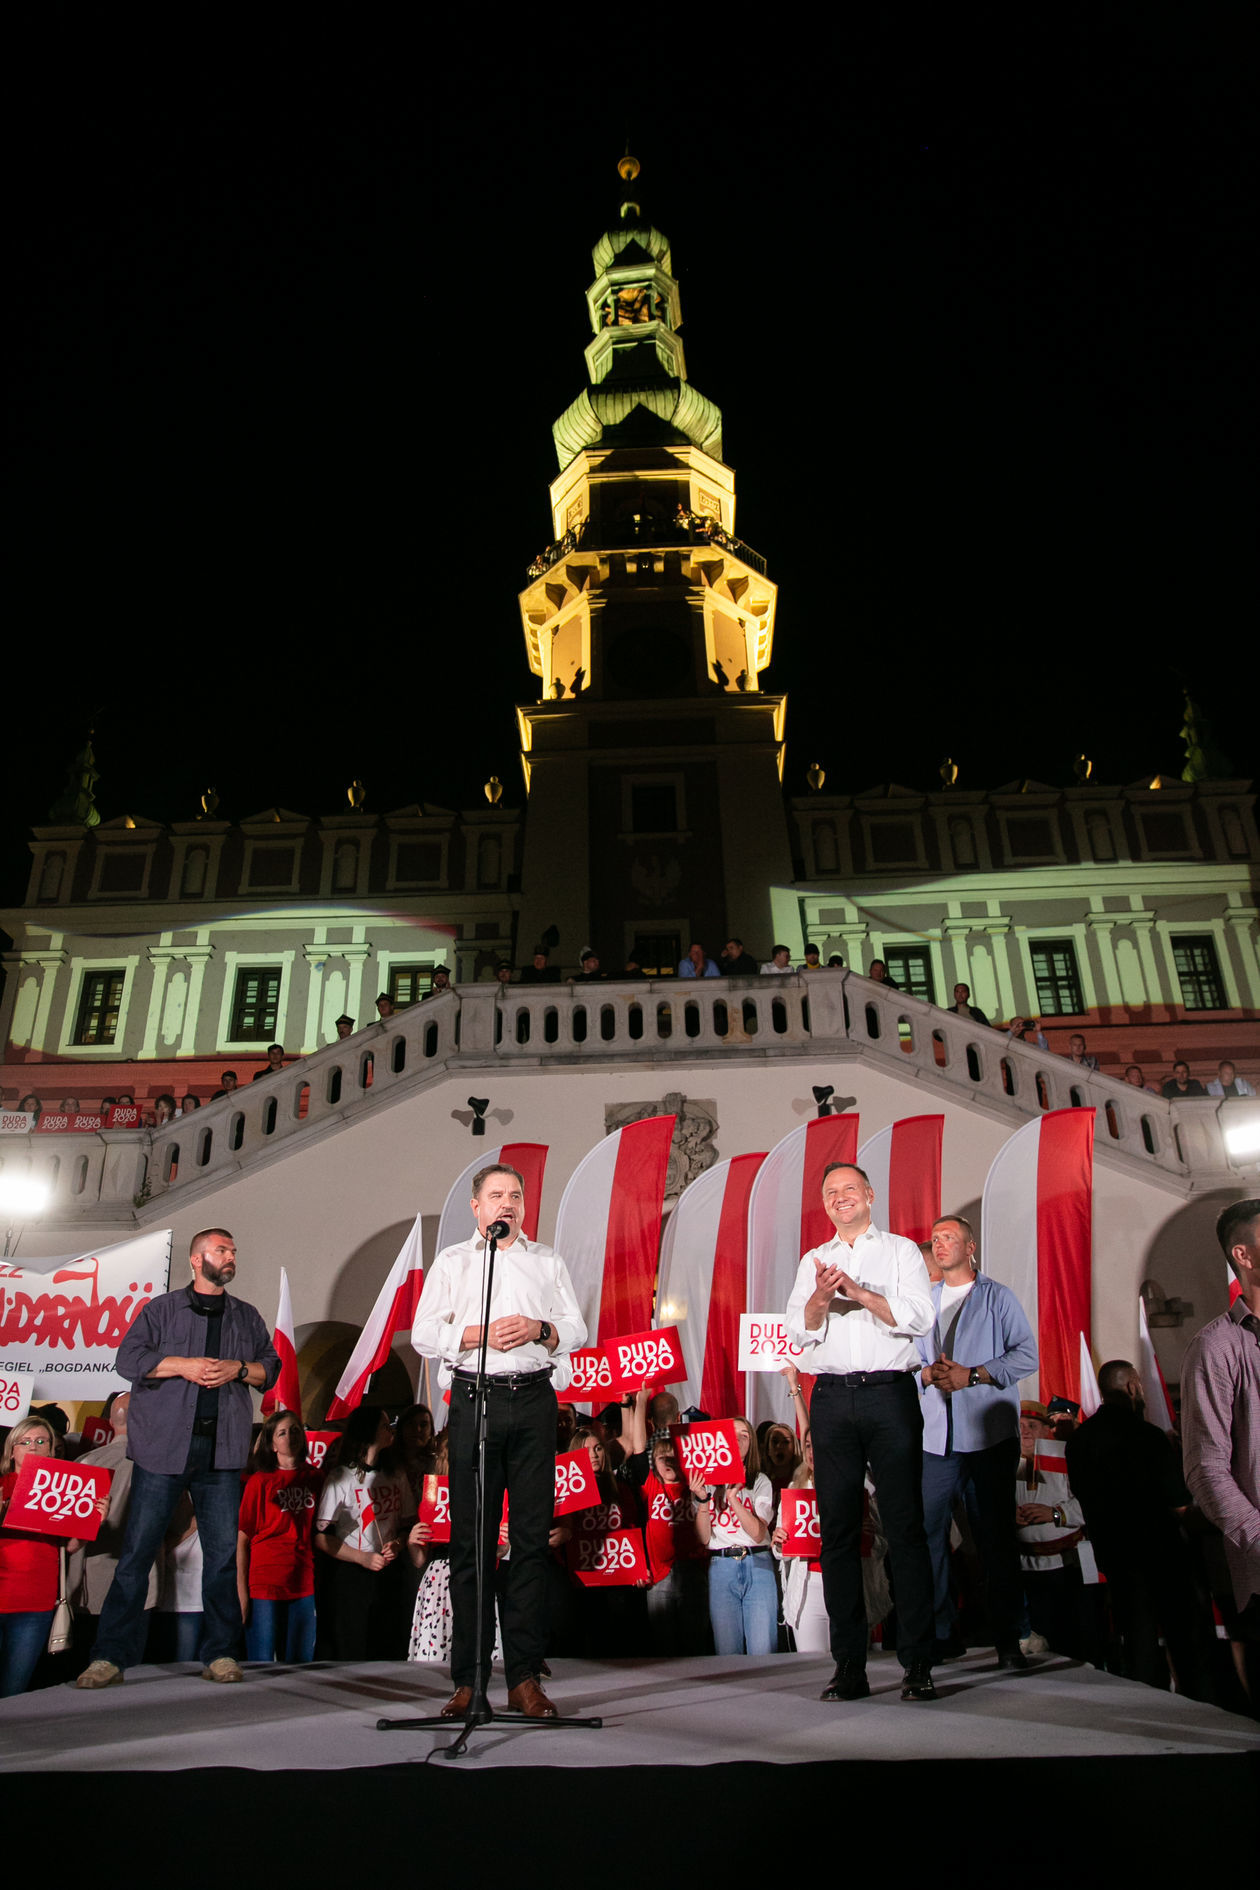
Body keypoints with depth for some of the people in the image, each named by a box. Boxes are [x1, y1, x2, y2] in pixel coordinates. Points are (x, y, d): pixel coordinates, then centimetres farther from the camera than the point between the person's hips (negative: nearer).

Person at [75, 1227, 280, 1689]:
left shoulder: (248, 1317, 19)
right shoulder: (161, 1309, 10)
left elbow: (271, 1369, 14)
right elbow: (128, 1359, 0)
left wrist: (238, 1369, -5)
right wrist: (183, 1365, -11)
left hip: (222, 1451, 2)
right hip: (162, 1447, -2)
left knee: (222, 1551, 1)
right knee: (137, 1551, -2)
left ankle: (221, 1655, 10)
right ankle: (111, 1656, 6)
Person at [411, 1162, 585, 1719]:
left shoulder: (547, 1261, 17)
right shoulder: (450, 1262, 13)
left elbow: (577, 1330, 12)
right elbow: (423, 1335, 4)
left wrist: (539, 1329, -8)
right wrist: (480, 1334, -10)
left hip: (534, 1402, 1)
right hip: (474, 1401, -1)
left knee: (531, 1537, 0)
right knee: (470, 1540, 0)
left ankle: (525, 1677, 7)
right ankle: (467, 1679, 8)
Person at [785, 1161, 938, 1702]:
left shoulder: (901, 1251, 10)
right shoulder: (813, 1261, 18)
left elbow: (921, 1318, -3)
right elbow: (799, 1331, 7)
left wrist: (860, 1292, -15)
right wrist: (821, 1297, -14)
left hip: (890, 1394, -2)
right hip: (832, 1398, 3)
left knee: (905, 1528, -4)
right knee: (838, 1529, 2)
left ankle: (918, 1664, 4)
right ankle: (849, 1666, 9)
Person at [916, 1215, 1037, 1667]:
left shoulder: (998, 1298, 5)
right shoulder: (923, 1303, 16)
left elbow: (1026, 1355, -4)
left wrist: (972, 1375, -13)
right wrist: (927, 1373, -7)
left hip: (989, 1435, -3)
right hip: (935, 1438, 3)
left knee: (996, 1536, 1)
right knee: (927, 1532, 1)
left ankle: (1007, 1639, 11)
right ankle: (940, 1631, 14)